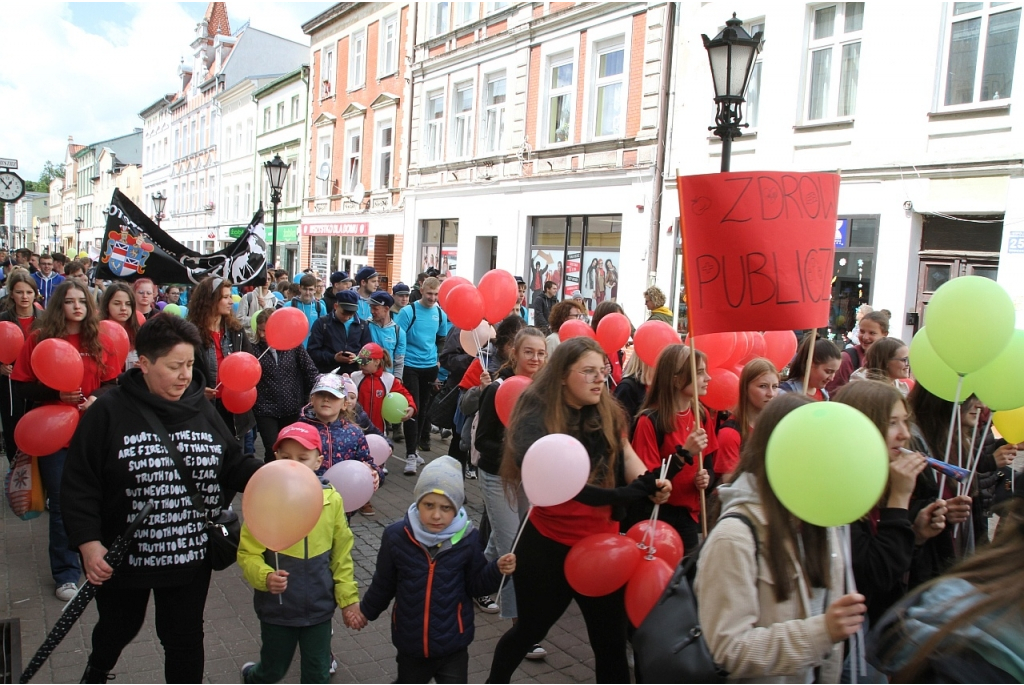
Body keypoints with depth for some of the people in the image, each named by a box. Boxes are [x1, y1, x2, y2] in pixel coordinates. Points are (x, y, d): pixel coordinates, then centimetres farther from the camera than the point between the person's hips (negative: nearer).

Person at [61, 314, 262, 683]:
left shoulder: (202, 409, -3)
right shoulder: (109, 412, -14)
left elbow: (235, 467, 0)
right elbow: (79, 484, -12)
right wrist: (88, 543, -19)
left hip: (191, 556, 1)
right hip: (122, 556, -1)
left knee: (186, 638, 15)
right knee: (119, 626, 26)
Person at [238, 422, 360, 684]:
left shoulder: (331, 499, -9)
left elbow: (342, 555, 0)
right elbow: (248, 554, -11)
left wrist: (348, 598, 2)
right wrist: (265, 576, -30)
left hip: (319, 606, 2)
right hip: (277, 608, -1)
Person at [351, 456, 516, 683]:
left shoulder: (467, 538, -15)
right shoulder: (396, 536, -14)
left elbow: (475, 584, -2)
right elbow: (384, 583, 3)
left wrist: (496, 570, -19)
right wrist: (367, 610, 16)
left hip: (452, 643, -1)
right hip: (410, 642, 2)